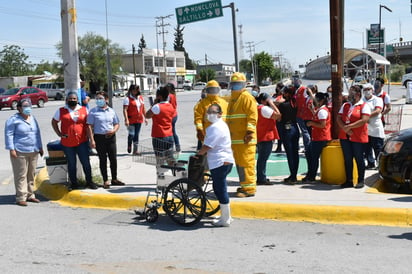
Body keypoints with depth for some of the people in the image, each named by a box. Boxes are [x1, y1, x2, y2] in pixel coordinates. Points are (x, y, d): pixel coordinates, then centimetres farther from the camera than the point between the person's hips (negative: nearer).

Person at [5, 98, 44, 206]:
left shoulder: (32, 118, 15)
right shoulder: (13, 119, -6)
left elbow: (37, 133, 22)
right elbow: (8, 134, -9)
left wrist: (40, 147, 20)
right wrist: (12, 149, -15)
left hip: (33, 152, 7)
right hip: (20, 152, -7)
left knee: (31, 174, 10)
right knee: (21, 175, -5)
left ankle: (30, 195, 19)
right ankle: (21, 198, -2)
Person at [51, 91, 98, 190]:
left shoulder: (84, 110, 5)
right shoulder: (61, 111, 5)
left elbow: (88, 124, 5)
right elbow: (54, 122, 14)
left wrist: (90, 137, 0)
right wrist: (59, 133, 3)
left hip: (82, 142, 0)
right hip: (67, 143, 0)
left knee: (86, 162, 3)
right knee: (71, 163, 10)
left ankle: (89, 181, 16)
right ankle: (74, 183, 21)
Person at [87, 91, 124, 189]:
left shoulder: (111, 111, 7)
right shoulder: (93, 111, -2)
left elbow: (116, 124, 15)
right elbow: (90, 126, -4)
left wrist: (114, 130, -8)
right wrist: (92, 140, -12)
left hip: (111, 137, 3)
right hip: (99, 138, -3)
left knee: (113, 159, 6)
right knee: (102, 159, 3)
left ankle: (114, 179, 20)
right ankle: (105, 181, 12)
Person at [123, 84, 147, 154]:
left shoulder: (140, 98, 13)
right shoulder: (127, 98, -7)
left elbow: (143, 109, 20)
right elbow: (125, 110, -13)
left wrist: (145, 118, 17)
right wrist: (126, 119, -22)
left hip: (139, 120, 5)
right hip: (131, 120, -5)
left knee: (136, 135, 8)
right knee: (131, 134, -6)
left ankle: (135, 150, 14)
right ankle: (129, 146, 20)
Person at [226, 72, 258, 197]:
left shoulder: (247, 97, -7)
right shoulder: (232, 98, 21)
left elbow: (252, 116, -16)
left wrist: (250, 131, -23)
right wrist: (228, 133, 27)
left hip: (244, 138, -9)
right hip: (235, 138, 9)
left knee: (246, 162, -9)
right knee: (239, 163, 14)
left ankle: (249, 188, -7)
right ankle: (244, 185, 24)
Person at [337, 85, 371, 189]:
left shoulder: (364, 106, -3)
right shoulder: (345, 105, 15)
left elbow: (364, 120, -16)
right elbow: (339, 119, 7)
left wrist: (349, 126, -16)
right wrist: (344, 128, -11)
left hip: (358, 137, -5)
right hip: (345, 137, 5)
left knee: (359, 159, 3)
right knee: (347, 159, 9)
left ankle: (361, 180, 13)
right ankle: (349, 180, 16)